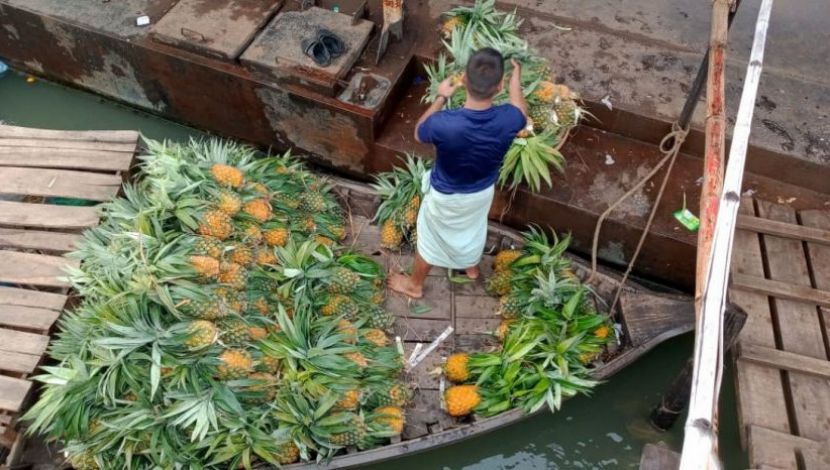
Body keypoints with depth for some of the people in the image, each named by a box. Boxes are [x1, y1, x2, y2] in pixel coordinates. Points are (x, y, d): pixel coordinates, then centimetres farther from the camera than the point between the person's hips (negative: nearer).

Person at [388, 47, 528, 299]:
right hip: (483, 191, 3)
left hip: (445, 195, -3)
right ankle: (471, 267, 63)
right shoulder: (508, 120, -29)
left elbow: (419, 133, -13)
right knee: (473, 229, 34)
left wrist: (441, 97, -4)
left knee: (430, 238, 23)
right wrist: (516, 76, 14)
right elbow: (521, 111, -1)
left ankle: (414, 285, 47)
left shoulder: (443, 123, -39)